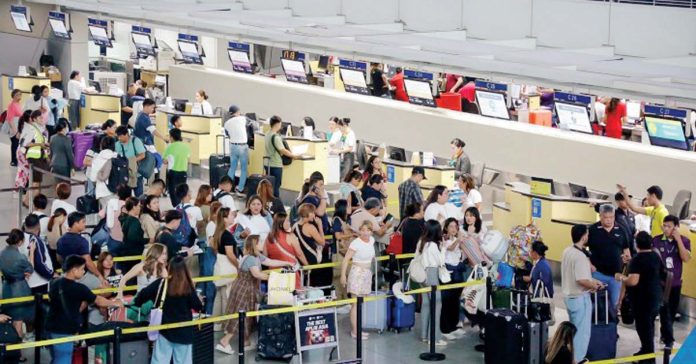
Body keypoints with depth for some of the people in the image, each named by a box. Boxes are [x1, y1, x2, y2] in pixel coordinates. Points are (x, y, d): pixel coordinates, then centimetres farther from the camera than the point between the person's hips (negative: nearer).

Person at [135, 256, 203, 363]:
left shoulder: (162, 283, -7)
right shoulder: (188, 287, -9)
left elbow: (144, 294, -7)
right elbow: (198, 306, -4)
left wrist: (137, 303, 12)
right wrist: (198, 299, 18)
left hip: (165, 329, 0)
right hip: (184, 331, 0)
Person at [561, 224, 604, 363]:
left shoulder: (567, 251, 5)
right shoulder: (580, 256, -24)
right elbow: (581, 280, -29)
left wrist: (592, 280, 16)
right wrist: (594, 286, -11)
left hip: (569, 296, 9)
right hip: (580, 298, -9)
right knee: (582, 331, 2)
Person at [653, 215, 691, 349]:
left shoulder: (684, 241, -3)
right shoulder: (656, 240, -6)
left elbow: (686, 259, -17)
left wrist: (678, 239, -19)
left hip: (675, 283, 2)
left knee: (672, 312, 14)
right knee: (665, 312, -6)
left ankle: (664, 334, 34)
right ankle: (669, 340, -1)